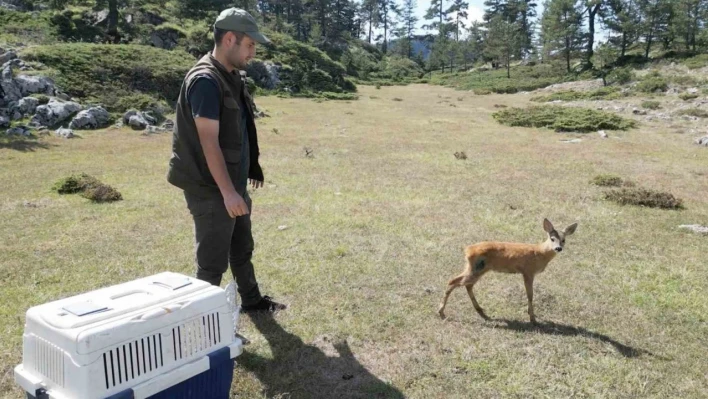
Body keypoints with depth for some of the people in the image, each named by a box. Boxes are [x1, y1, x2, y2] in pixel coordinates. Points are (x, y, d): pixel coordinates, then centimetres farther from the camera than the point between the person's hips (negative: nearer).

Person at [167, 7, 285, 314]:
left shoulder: (233, 76, 9)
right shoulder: (205, 81, -20)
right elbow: (209, 142, -25)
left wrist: (251, 169, 22)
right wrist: (227, 192, -28)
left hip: (235, 182, 10)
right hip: (211, 189, -10)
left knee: (242, 247, 23)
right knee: (213, 259, 2)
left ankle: (251, 300, 40)